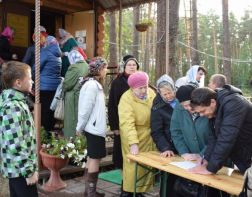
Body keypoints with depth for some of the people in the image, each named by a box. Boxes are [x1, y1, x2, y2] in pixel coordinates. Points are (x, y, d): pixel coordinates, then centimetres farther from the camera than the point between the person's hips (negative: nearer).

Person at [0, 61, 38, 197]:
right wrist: (29, 171, -20)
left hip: (16, 167, 10)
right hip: (20, 169, -10)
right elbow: (15, 146, -27)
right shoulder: (13, 108, -23)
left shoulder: (16, 102, 8)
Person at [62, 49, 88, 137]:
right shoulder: (87, 66, 7)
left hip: (74, 99, -7)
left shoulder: (74, 67, -15)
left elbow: (67, 84, -14)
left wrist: (63, 86, 6)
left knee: (72, 121, 3)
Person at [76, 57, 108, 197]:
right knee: (95, 158, -2)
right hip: (94, 128, -9)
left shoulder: (95, 84, 14)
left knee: (92, 158, 14)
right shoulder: (92, 85, -17)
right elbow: (86, 108, -18)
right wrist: (79, 127, -7)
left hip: (95, 127, 9)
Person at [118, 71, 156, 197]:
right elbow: (127, 123, -30)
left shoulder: (151, 93, -2)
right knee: (133, 165, -2)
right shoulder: (126, 99, -21)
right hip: (133, 137, -6)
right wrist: (133, 143, -38)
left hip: (148, 137, 6)